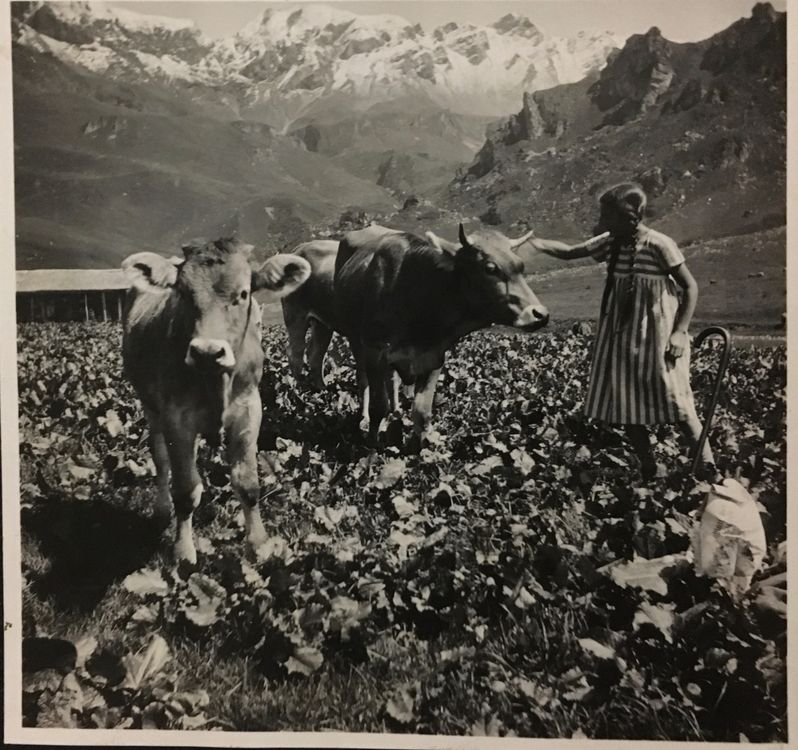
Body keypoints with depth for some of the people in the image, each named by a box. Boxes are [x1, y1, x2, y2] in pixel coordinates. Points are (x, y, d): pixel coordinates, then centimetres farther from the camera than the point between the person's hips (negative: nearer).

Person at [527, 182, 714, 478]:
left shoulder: (659, 245, -13)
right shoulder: (609, 243, 3)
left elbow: (691, 287, -9)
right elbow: (570, 252, 14)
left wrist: (680, 332, -16)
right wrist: (531, 241, 3)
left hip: (656, 337, -6)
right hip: (621, 337, 7)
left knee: (675, 401, -6)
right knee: (625, 402, 8)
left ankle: (709, 470, 7)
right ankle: (648, 471, 22)